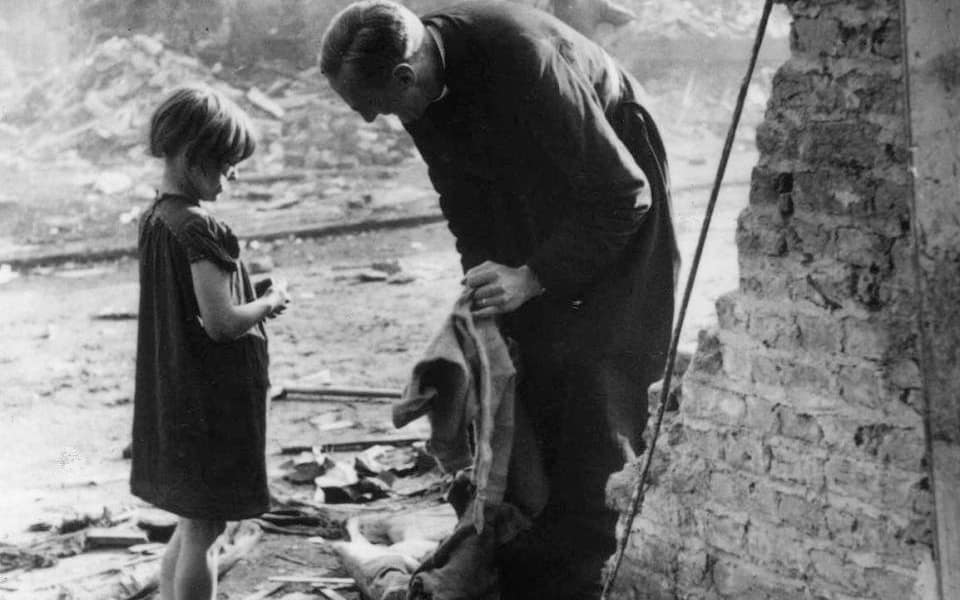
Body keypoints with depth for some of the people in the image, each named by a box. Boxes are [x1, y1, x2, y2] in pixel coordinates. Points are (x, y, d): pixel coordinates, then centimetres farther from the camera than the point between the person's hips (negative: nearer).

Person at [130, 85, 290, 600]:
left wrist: (254, 298, 10)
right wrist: (271, 302, -7)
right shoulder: (198, 228, -20)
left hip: (170, 398, 9)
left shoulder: (154, 220, 7)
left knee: (190, 526, 19)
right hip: (212, 401, -9)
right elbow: (221, 322, -24)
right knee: (204, 530, 1)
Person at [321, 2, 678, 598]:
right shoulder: (425, 81, -12)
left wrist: (533, 278, -29)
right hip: (531, 224, 7)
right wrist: (481, 278, -3)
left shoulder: (524, 58, -35)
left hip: (614, 211, -7)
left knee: (596, 404, -12)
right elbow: (461, 193, 6)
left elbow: (623, 194, -28)